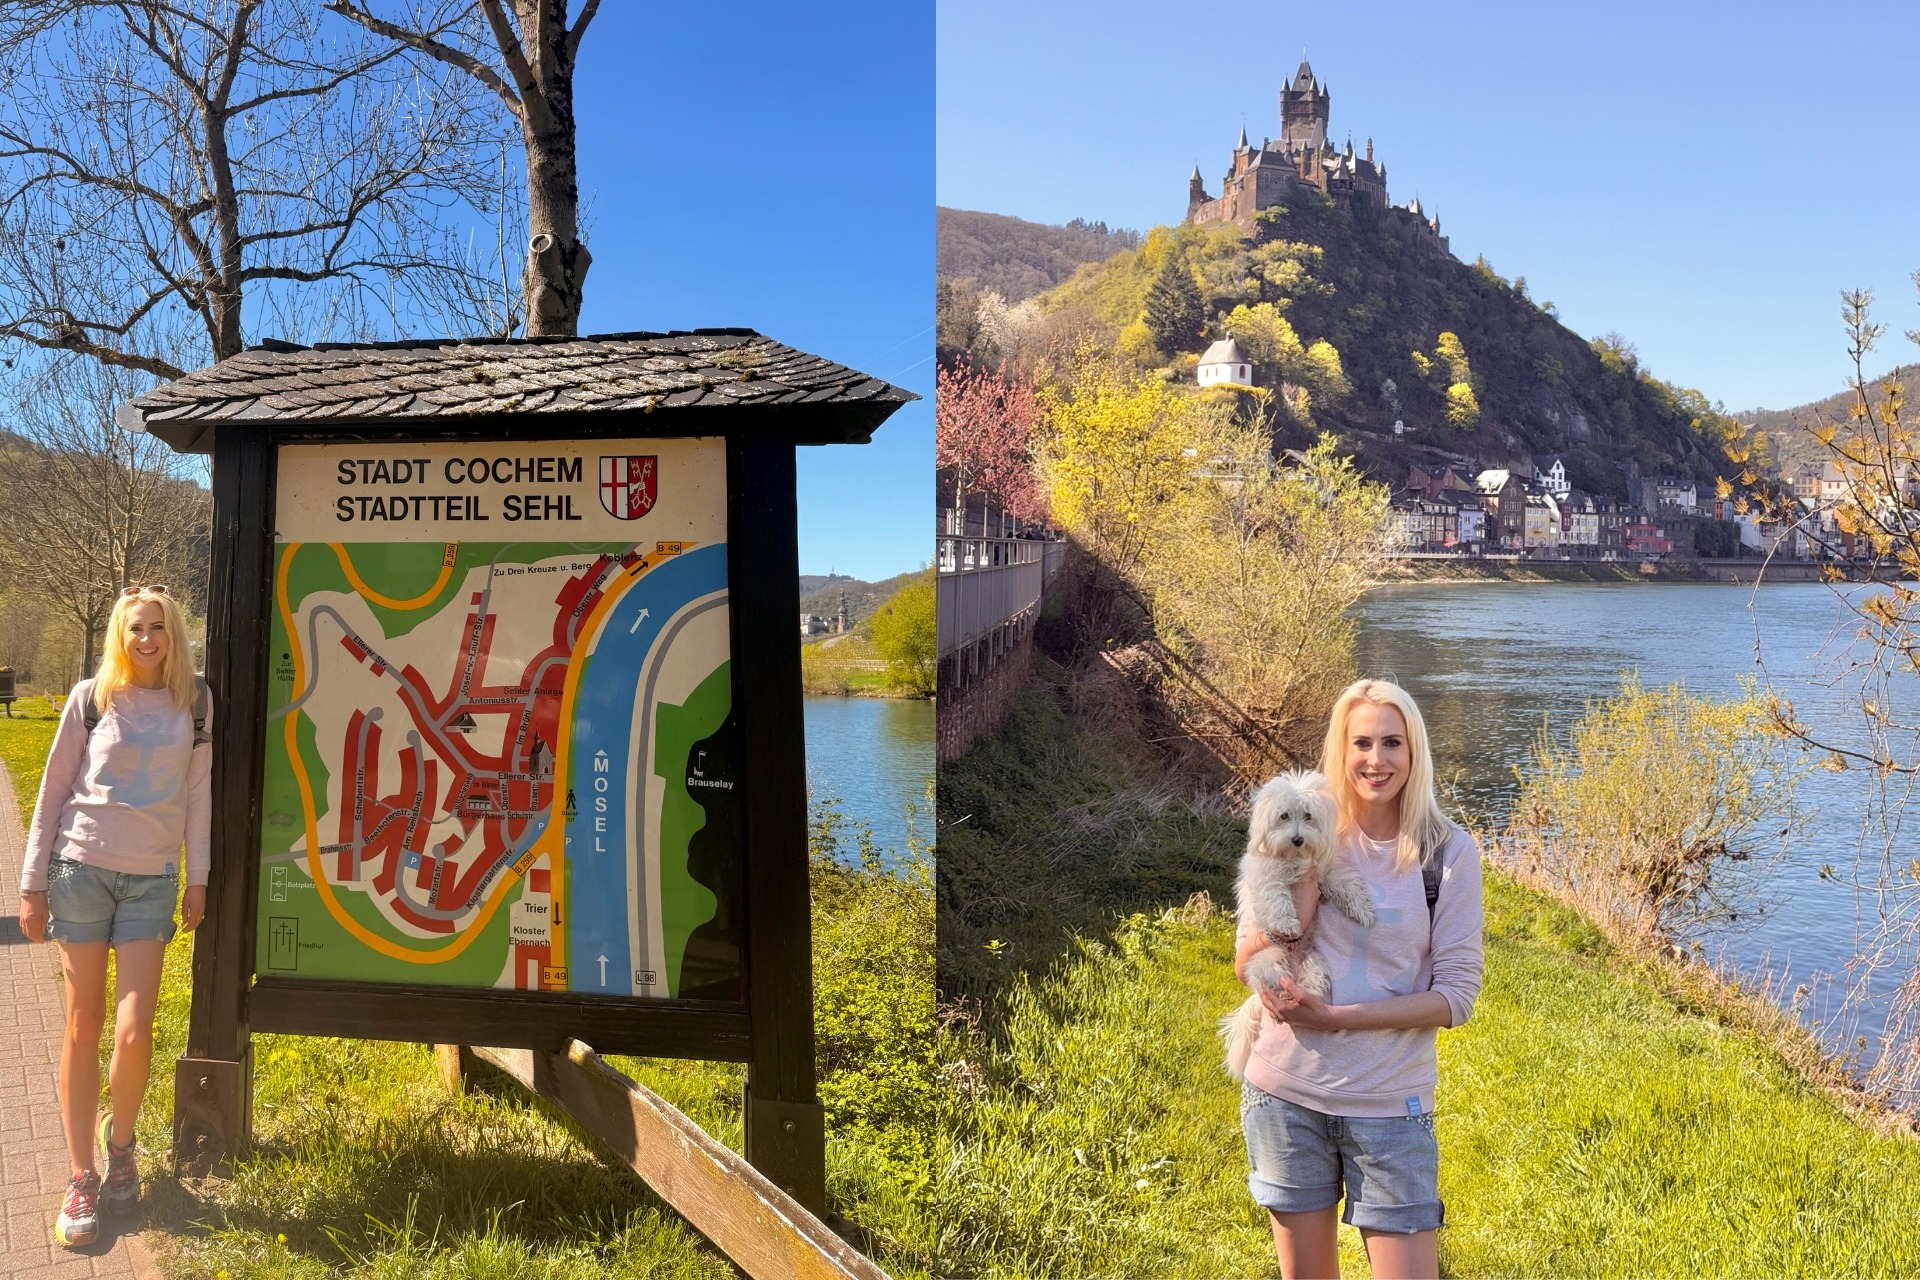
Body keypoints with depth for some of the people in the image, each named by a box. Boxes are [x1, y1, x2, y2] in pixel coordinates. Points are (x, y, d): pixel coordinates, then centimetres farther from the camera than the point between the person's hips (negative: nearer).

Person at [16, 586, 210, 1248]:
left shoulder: (192, 703, 5)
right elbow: (54, 791, 4)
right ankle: (82, 1179, 13)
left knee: (133, 1032, -7)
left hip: (152, 881, 1)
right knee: (83, 1027, 3)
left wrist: (198, 877, 8)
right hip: (81, 869, -1)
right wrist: (32, 883, 2)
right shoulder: (91, 698, 1)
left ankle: (119, 1142, 21)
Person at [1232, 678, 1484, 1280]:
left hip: (1389, 1105, -2)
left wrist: (1337, 1016, -17)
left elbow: (1456, 995, -7)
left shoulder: (1450, 852, -6)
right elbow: (1244, 966, 1)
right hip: (1286, 1093, 2)